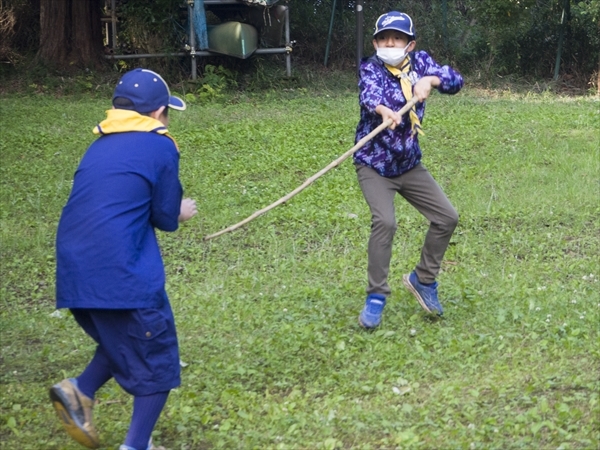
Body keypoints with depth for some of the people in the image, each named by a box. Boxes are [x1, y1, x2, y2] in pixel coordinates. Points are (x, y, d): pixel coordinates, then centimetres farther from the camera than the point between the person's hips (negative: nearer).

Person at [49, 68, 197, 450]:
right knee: (157, 363, 8)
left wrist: (170, 211, 18)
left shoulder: (101, 146, 18)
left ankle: (80, 391, 8)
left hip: (75, 272, 7)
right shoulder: (160, 146, -1)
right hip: (121, 272, -7)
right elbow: (166, 218, 2)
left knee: (124, 342, 27)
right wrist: (180, 214, 24)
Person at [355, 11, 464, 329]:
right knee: (384, 222, -23)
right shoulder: (370, 69, -15)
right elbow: (369, 92, -36)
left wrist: (431, 79, -33)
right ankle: (376, 296, -10)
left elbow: (455, 81, -12)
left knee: (446, 217, 4)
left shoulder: (419, 62, -2)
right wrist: (384, 110, -59)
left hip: (409, 164, 5)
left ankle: (423, 279, 24)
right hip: (374, 165, -5)